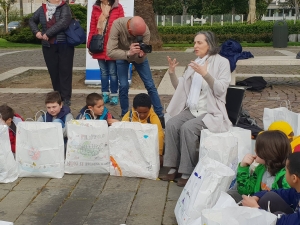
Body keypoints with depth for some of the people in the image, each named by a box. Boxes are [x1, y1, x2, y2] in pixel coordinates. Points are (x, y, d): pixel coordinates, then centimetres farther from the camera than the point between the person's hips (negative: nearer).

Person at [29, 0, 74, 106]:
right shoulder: (42, 9, 7)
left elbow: (63, 22, -21)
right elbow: (32, 20, 21)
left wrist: (48, 34, -18)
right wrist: (36, 32, 2)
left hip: (64, 45, -4)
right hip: (48, 46, 4)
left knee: (65, 71, -3)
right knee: (53, 71, 7)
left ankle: (66, 97, 2)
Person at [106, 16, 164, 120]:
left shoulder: (145, 31, -33)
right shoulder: (117, 25, -37)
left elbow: (140, 60, -25)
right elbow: (110, 52, -40)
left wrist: (141, 55, -48)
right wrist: (128, 53, -53)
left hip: (139, 57, 1)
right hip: (122, 56, -1)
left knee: (150, 85, -2)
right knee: (124, 86, -10)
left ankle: (160, 116, 10)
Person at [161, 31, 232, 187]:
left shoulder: (222, 62, -3)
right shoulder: (194, 63, 16)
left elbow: (220, 90, -15)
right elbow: (181, 88, 16)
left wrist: (205, 74, -28)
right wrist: (172, 72, -1)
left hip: (211, 112, -6)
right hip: (191, 109, 6)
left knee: (187, 128, -30)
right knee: (171, 124, -21)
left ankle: (188, 172, -21)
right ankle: (173, 168, -15)